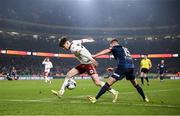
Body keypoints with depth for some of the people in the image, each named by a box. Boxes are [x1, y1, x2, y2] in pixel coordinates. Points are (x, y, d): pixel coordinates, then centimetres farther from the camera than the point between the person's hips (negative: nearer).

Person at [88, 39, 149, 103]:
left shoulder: (115, 47, 10)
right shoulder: (125, 49, 31)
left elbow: (106, 51, -5)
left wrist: (94, 56, -10)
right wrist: (114, 69, 35)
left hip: (123, 68, -7)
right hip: (131, 67, 7)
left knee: (108, 83, -9)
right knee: (135, 84, 29)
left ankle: (95, 98, -14)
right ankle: (145, 98, 40)